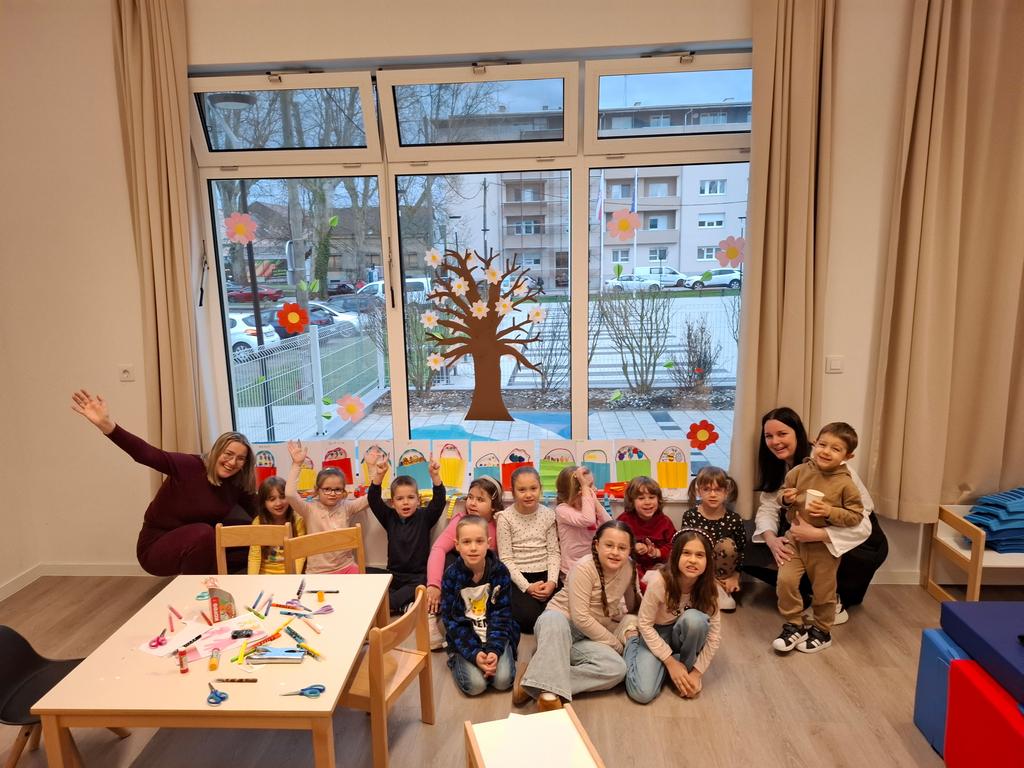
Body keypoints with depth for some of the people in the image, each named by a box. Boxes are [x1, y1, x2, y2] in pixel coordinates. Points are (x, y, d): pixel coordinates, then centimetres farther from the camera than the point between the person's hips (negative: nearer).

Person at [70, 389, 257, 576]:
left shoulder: (237, 486, -5)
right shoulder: (189, 466, -21)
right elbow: (146, 454, -34)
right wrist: (107, 425, -47)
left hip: (201, 543, 5)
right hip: (157, 546, -5)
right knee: (203, 533, -34)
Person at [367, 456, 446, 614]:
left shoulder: (424, 517, -1)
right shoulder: (389, 518, 4)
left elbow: (439, 501, -16)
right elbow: (373, 500, -9)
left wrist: (435, 476, -33)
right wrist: (379, 476, -25)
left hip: (418, 576, -3)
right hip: (394, 574, 3)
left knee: (419, 588, -34)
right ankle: (403, 606, -24)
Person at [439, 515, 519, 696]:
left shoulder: (500, 571, -10)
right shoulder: (451, 575, -11)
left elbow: (501, 615, -8)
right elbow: (451, 620, -11)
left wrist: (494, 649, -22)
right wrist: (473, 653, -22)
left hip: (496, 634, 1)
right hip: (465, 639, -1)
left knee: (503, 680, -19)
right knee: (475, 684, -19)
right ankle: (457, 661, 10)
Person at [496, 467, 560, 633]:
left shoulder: (548, 515, 4)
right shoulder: (505, 518, -6)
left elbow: (553, 553, 4)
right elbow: (506, 559, -7)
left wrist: (552, 581, -12)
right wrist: (527, 587, -16)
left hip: (544, 575, 3)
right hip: (518, 578, -3)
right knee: (530, 617, -27)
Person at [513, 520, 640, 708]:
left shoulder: (629, 568, -3)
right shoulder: (584, 567, -20)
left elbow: (632, 605, 17)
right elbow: (581, 618, -23)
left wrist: (629, 626, 0)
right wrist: (616, 644, -16)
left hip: (591, 636, 6)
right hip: (561, 623, -5)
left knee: (616, 669, -25)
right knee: (554, 619, -41)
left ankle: (546, 684, -26)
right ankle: (548, 690, -42)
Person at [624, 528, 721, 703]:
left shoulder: (707, 587, -21)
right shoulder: (659, 581, -29)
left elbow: (714, 634, -13)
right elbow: (644, 624, -19)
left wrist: (696, 672, -16)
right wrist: (670, 662, -19)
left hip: (683, 635, 2)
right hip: (656, 635, -2)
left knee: (694, 618, -34)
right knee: (643, 693, -22)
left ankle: (687, 666, -5)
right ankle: (633, 646, 9)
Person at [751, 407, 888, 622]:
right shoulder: (778, 467, -5)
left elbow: (861, 527, -33)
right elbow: (767, 509, -10)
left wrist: (816, 534, -48)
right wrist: (771, 540, -30)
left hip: (862, 542, -6)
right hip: (808, 540, 6)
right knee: (752, 558, -11)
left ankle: (835, 600, -4)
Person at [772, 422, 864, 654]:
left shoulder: (845, 484, -12)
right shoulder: (799, 471, -5)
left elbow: (856, 515, -10)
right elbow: (782, 493, 8)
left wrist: (830, 512, -23)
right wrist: (786, 498, -14)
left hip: (825, 545, -2)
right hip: (796, 538, 2)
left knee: (823, 590, 12)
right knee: (785, 580, -7)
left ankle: (822, 631, 35)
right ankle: (794, 627, 13)